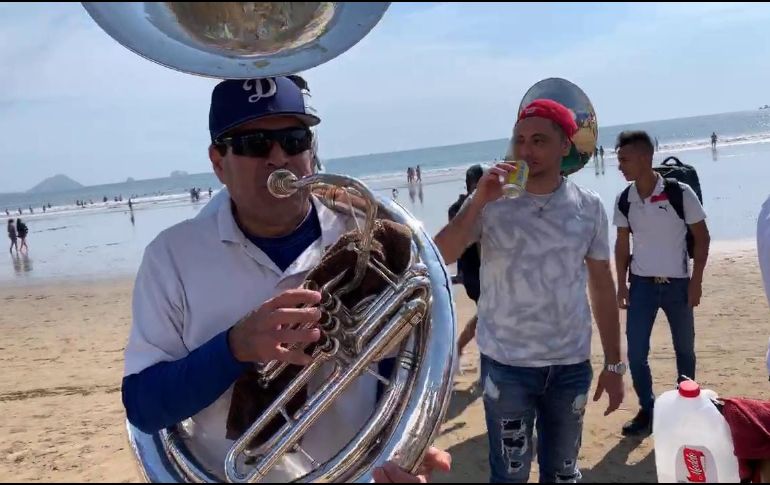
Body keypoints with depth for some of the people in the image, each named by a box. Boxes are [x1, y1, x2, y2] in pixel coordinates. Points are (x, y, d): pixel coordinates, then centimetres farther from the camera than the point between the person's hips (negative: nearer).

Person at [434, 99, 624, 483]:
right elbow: (439, 259, -17)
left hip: (572, 365, 2)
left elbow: (602, 286, 5)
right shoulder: (491, 202, -7)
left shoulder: (589, 208, -1)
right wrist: (480, 200, -25)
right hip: (506, 364, -2)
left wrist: (614, 364, 7)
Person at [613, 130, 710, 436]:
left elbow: (702, 237, -5)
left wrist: (696, 281, -8)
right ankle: (647, 409, 17)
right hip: (642, 284, 2)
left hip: (677, 284, -2)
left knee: (684, 348, 12)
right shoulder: (624, 201, -3)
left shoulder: (680, 193, -13)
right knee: (635, 351, 0)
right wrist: (622, 285, 2)